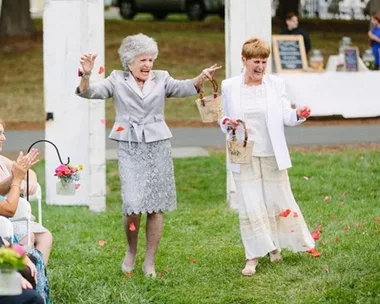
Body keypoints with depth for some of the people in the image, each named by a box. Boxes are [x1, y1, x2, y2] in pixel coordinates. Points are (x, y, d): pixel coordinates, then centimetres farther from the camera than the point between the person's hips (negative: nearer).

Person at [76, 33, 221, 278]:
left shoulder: (161, 79, 9)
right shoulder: (117, 80, 7)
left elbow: (184, 88, -8)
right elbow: (90, 92, -5)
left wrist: (201, 78, -30)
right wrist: (86, 75, -27)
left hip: (158, 146, 2)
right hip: (130, 148, -2)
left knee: (156, 207, 2)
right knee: (133, 205, -12)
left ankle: (150, 262, 13)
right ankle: (131, 250, 15)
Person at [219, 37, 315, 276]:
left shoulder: (276, 84, -1)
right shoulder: (229, 86, 0)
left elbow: (285, 117, -3)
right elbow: (224, 118, 8)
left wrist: (298, 115, -24)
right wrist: (227, 124, -15)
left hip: (272, 155, 1)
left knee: (278, 200, 8)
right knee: (250, 207, 0)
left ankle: (275, 245, 30)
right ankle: (253, 257, 8)